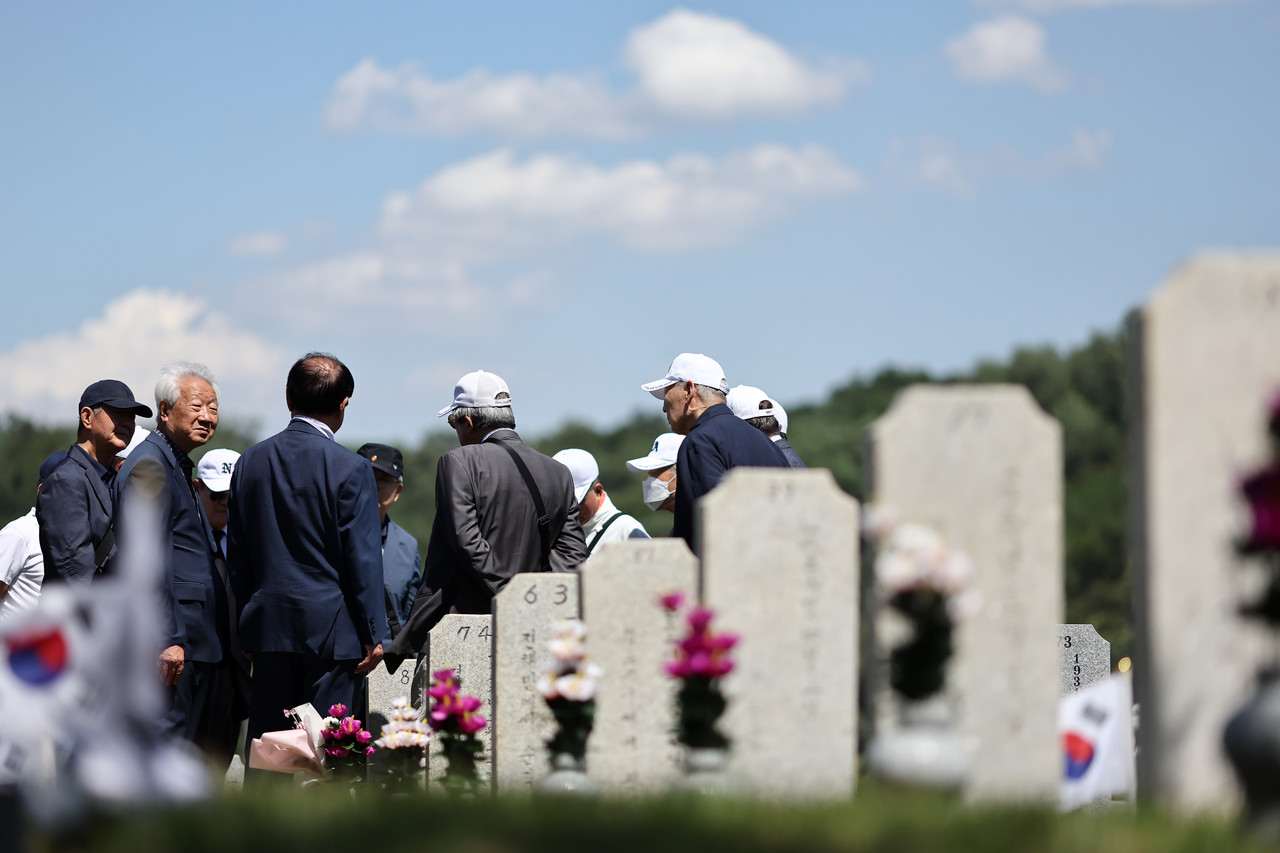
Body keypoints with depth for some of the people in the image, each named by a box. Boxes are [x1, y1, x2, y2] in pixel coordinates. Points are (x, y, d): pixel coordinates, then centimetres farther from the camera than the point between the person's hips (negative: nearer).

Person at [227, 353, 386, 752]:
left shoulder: (250, 461, 6)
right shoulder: (350, 469, -11)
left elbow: (237, 556, 10)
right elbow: (362, 559, -10)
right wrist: (373, 635, -4)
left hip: (269, 625, 5)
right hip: (332, 629, -5)